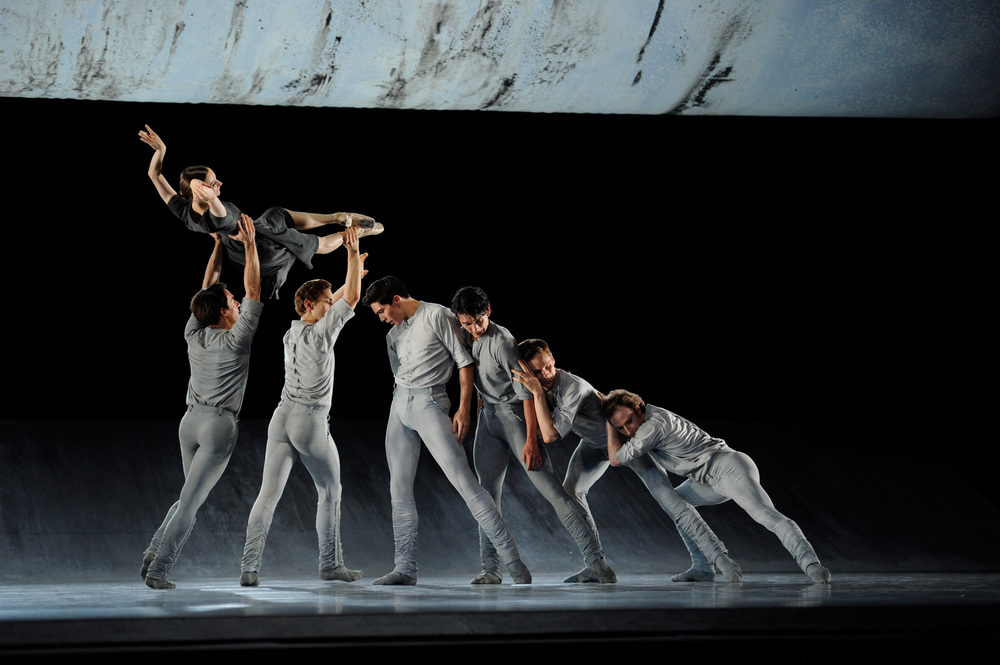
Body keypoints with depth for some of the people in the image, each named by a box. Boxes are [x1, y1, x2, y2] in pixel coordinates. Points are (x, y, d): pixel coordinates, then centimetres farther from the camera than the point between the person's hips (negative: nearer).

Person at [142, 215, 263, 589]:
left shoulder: (194, 334, 5)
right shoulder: (235, 341, -10)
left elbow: (207, 288, 16)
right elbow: (252, 289, -7)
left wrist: (219, 245, 20)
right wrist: (249, 244, -3)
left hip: (191, 419, 6)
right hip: (220, 425, -6)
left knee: (192, 496, 19)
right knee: (191, 501, -6)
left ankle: (153, 554, 8)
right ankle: (158, 571, -9)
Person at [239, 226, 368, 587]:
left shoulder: (292, 333, 11)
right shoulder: (320, 335, -10)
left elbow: (329, 307, 29)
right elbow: (351, 299, -9)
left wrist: (353, 274, 33)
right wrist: (352, 253, -2)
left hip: (282, 419, 6)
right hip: (311, 422, -6)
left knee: (269, 494, -2)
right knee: (330, 492, 12)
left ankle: (250, 566, -13)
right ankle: (330, 564, 16)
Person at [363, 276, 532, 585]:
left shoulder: (437, 316, -6)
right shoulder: (393, 335, 17)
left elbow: (464, 362, -7)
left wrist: (463, 408, -13)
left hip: (430, 403, -8)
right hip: (399, 405, 8)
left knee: (463, 480, -14)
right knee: (399, 490, 3)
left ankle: (512, 559, -14)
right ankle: (405, 568, 6)